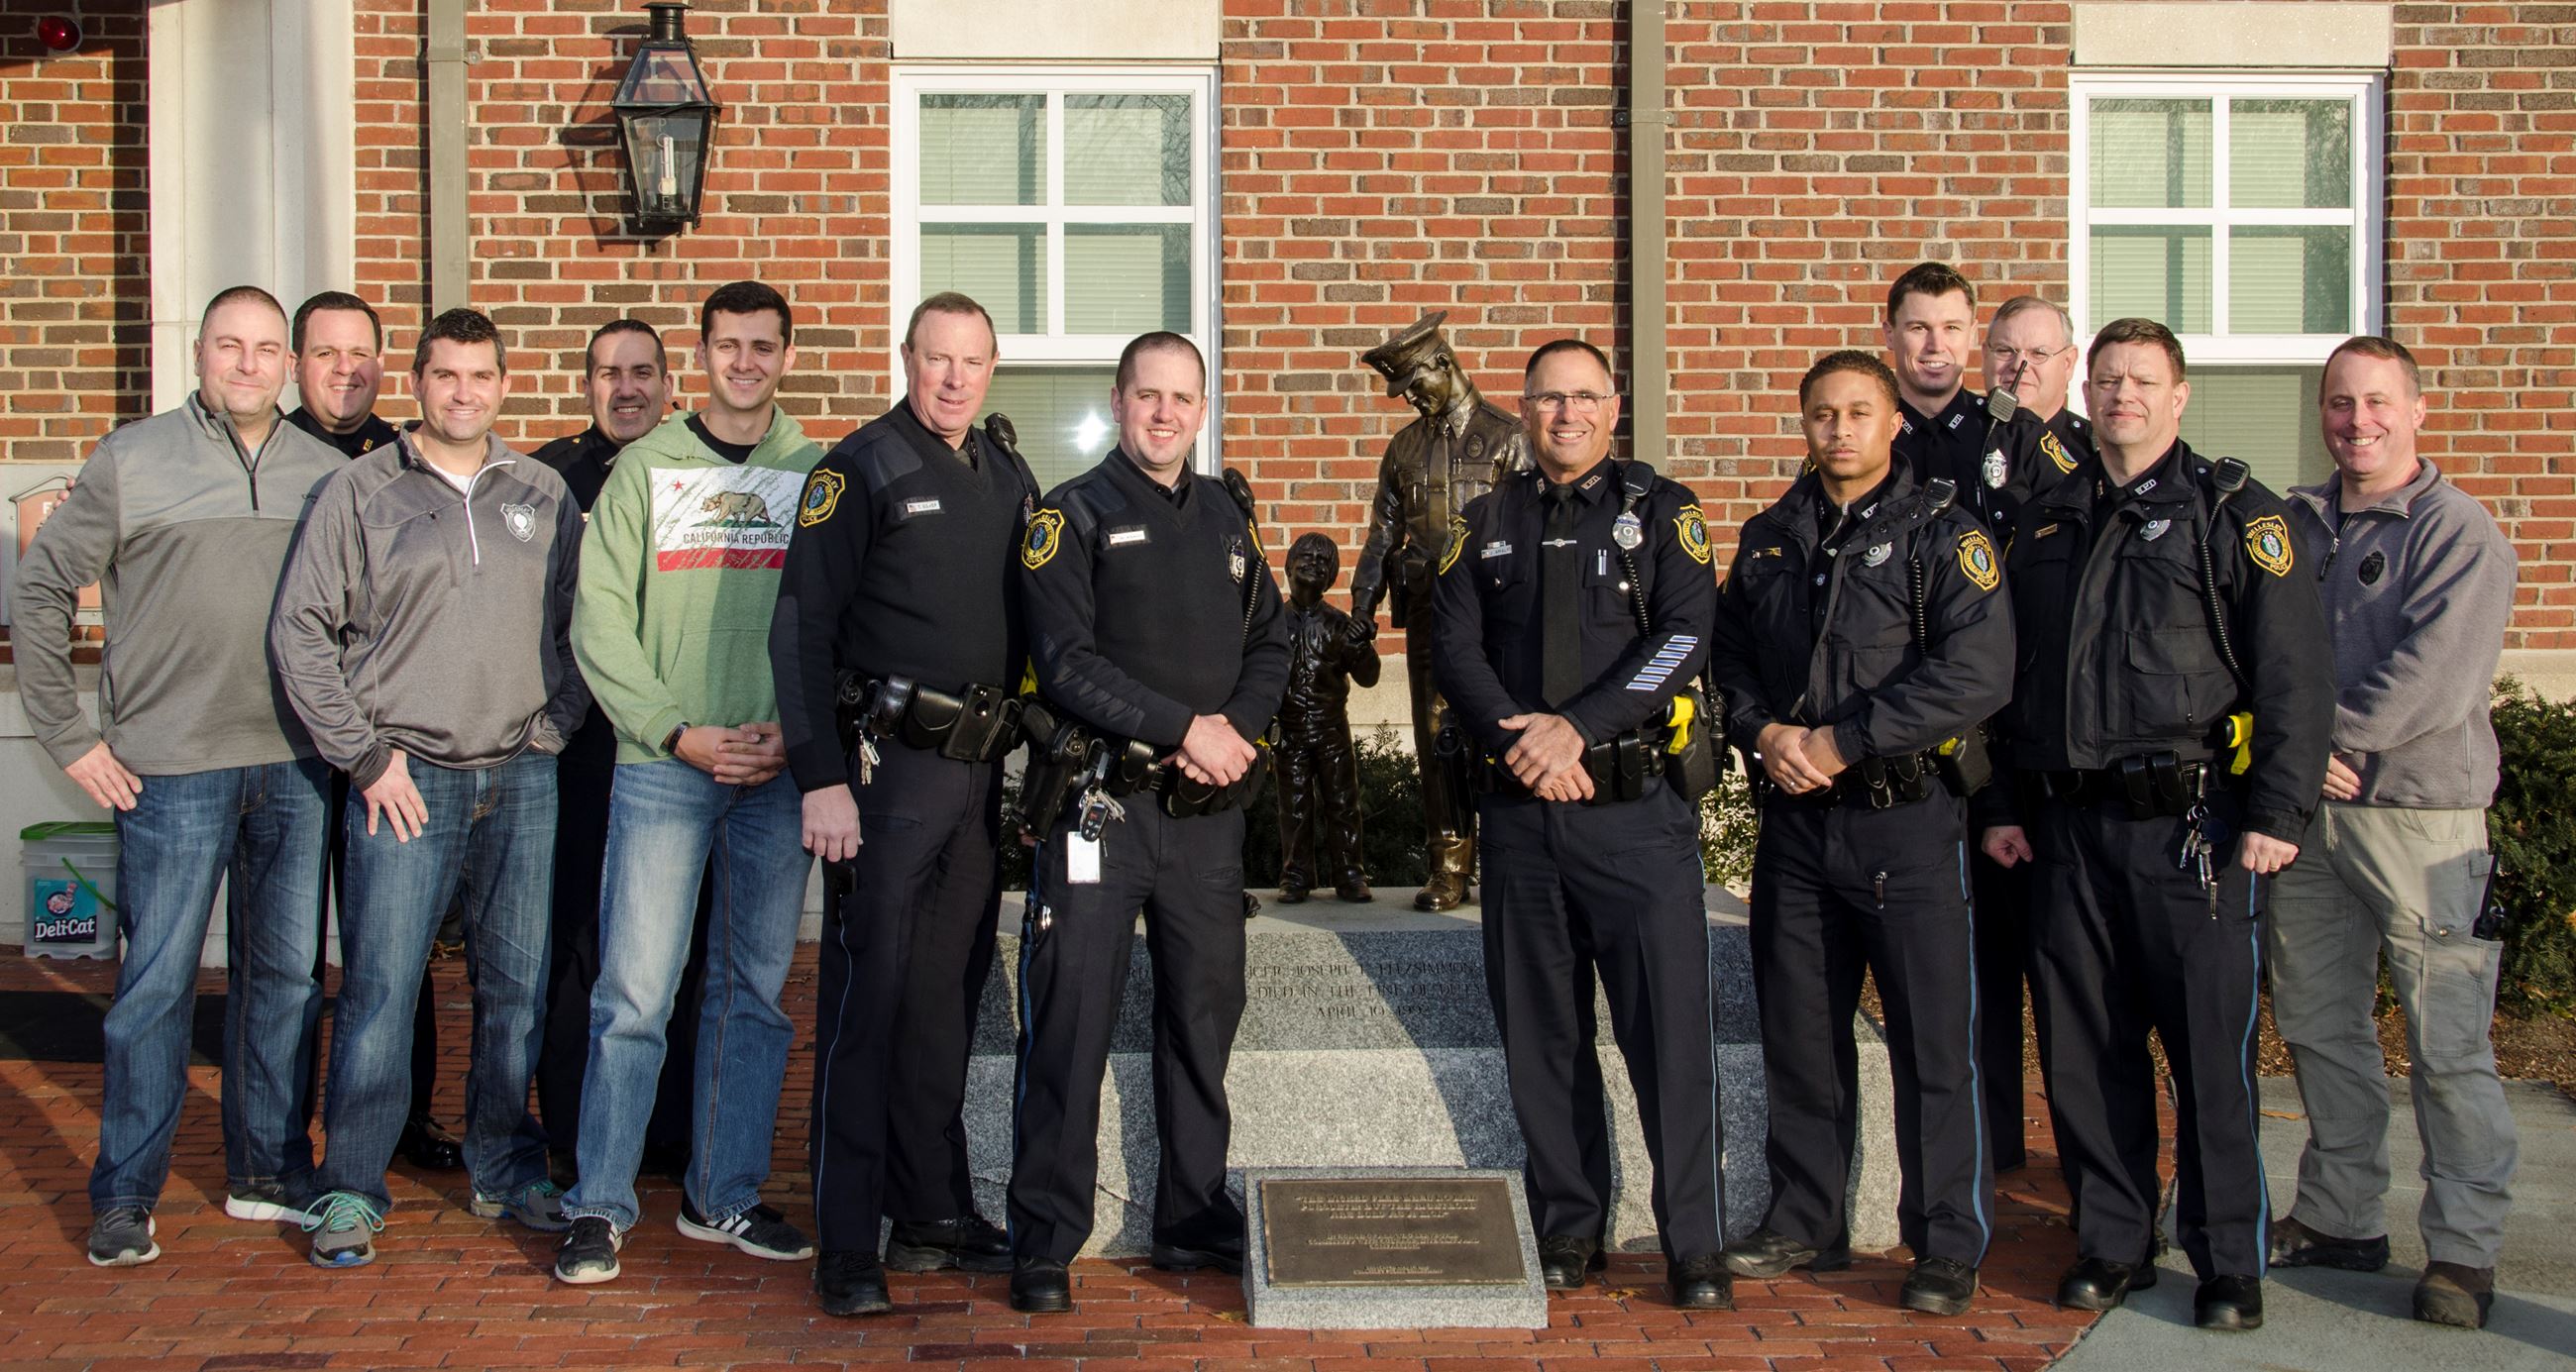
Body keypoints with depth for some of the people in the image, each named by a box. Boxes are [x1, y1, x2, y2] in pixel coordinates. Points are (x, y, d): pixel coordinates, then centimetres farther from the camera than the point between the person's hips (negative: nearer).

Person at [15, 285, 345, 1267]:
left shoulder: (326, 474, 8)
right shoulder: (132, 460, 0)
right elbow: (39, 590, 2)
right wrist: (68, 736, -2)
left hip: (297, 769, 3)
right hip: (170, 769, -3)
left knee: (287, 975, 10)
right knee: (157, 983, -1)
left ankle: (268, 1170, 23)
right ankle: (123, 1199, 10)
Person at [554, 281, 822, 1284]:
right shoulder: (646, 467, 7)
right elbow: (600, 618, 1)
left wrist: (797, 727, -9)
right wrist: (679, 730, -9)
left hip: (779, 772, 2)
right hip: (661, 765, -1)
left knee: (756, 991, 8)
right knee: (633, 993, -4)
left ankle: (725, 1197, 18)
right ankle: (600, 1207, 5)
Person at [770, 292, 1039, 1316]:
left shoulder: (1010, 479, 13)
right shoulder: (861, 470, -5)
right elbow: (800, 629, -9)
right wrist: (822, 777, -15)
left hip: (981, 770, 6)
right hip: (888, 768, -6)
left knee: (948, 997, 12)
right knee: (868, 996, -3)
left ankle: (935, 1213, 22)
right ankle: (848, 1244, 2)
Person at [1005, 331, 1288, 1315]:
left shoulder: (1225, 518, 15)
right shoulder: (1072, 515, -2)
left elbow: (1269, 646, 14)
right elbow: (1067, 663, -12)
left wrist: (1236, 731, -6)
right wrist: (1184, 728, -16)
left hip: (1209, 809, 5)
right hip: (1102, 800, -5)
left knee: (1205, 1013, 10)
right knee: (1071, 1021, -5)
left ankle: (1194, 1221, 22)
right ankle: (1044, 1243, 3)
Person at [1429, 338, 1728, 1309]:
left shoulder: (1661, 511, 5)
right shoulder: (1486, 524, 13)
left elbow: (1685, 636, -7)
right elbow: (1453, 646, 4)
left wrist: (1576, 728, -15)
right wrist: (1518, 738, -12)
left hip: (1636, 804, -3)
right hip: (1519, 814, 3)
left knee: (1669, 1027, -5)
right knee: (1541, 1033, 8)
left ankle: (1695, 1246, 3)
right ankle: (1567, 1230, 19)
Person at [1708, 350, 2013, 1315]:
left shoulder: (1941, 534, -4)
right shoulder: (1768, 540, 12)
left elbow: (1976, 672, -15)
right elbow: (1728, 654, 16)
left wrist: (1840, 743, -16)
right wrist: (1764, 732, -5)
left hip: (1905, 818, -5)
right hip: (1794, 822, 5)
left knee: (1932, 1043, -1)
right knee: (1800, 1035, 12)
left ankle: (1949, 1245, 10)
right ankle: (1804, 1224, 25)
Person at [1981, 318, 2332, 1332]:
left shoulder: (2234, 512, 0)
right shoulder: (2048, 523, 15)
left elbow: (2293, 671, -6)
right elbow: (2009, 674, 20)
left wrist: (2277, 812, -13)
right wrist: (2006, 804, 14)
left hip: (2190, 823, -5)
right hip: (2068, 827, 5)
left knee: (2211, 1048, -1)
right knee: (2084, 1049, 8)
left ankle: (2230, 1263, 10)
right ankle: (2113, 1244, 21)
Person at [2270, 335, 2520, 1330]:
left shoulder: (2458, 530, -5)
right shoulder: (2295, 524, 13)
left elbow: (2435, 679, -15)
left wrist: (2323, 734, -11)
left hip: (2420, 812, -6)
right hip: (2304, 812, 6)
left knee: (2447, 1045, -3)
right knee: (2318, 1026, 13)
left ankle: (2464, 1248, 6)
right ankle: (2339, 1218, 25)